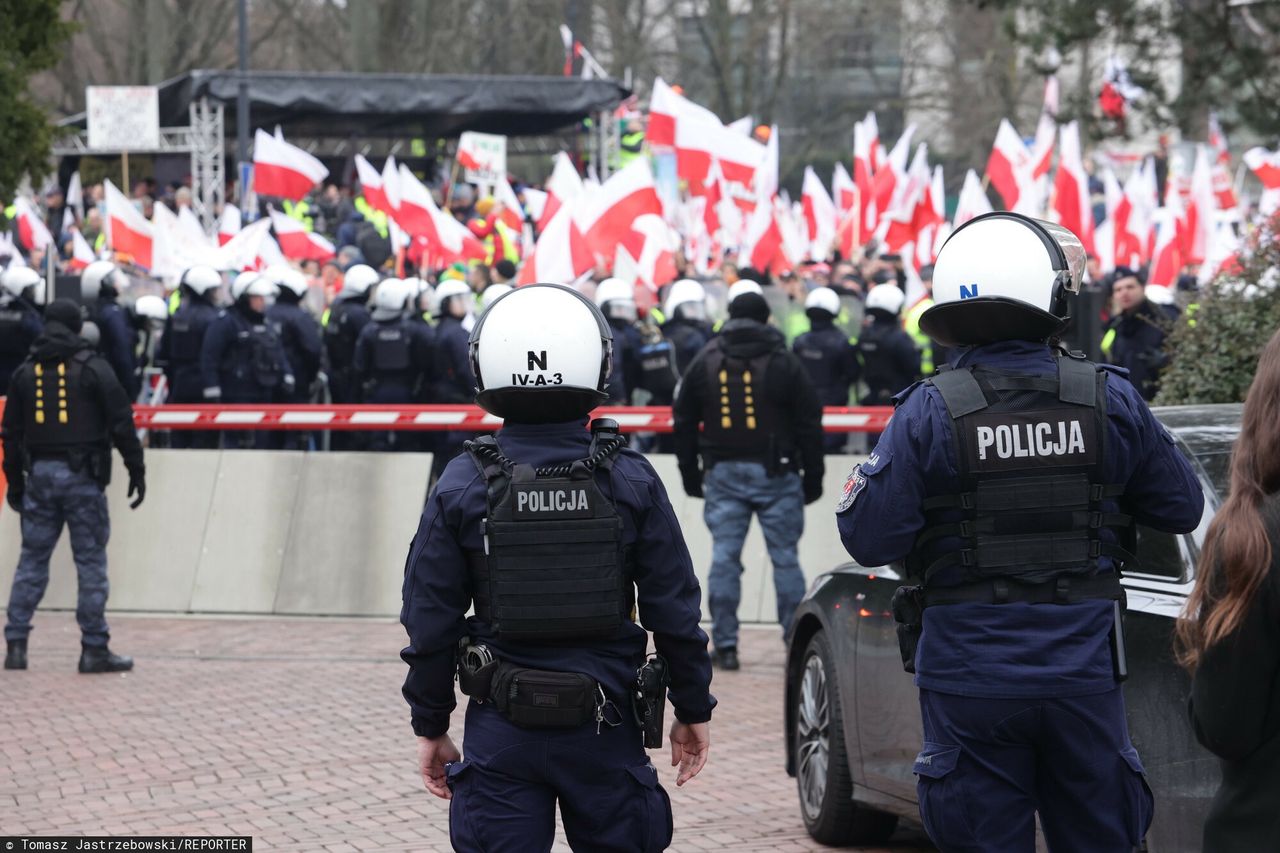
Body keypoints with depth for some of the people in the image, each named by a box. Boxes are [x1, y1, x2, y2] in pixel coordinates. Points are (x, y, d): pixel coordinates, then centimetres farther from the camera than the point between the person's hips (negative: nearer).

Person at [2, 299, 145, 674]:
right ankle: (95, 649, 0)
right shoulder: (93, 367, -4)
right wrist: (136, 469, -1)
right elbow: (121, 422, -7)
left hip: (39, 474, 4)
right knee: (91, 562, 0)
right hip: (81, 475, -4)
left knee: (32, 560, 10)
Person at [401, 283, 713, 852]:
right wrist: (693, 711, 11)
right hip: (606, 729, 1)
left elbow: (431, 622, -2)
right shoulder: (631, 482, -5)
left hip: (502, 734, 0)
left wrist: (431, 726, 9)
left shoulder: (461, 488, -5)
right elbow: (674, 612, -1)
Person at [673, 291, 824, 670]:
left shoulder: (705, 362, 7)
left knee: (724, 557, 3)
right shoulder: (783, 362, -2)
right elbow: (809, 423, -1)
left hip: (723, 472, 2)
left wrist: (691, 473, 18)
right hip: (775, 473, -2)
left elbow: (684, 421, 11)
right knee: (785, 557, 3)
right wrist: (813, 478, 6)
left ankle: (725, 645, 0)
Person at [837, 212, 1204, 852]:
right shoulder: (1111, 400, -5)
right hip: (1083, 672, 2)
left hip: (970, 675, -1)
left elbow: (868, 539, -11)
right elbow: (1182, 510, 6)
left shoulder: (929, 413, -11)